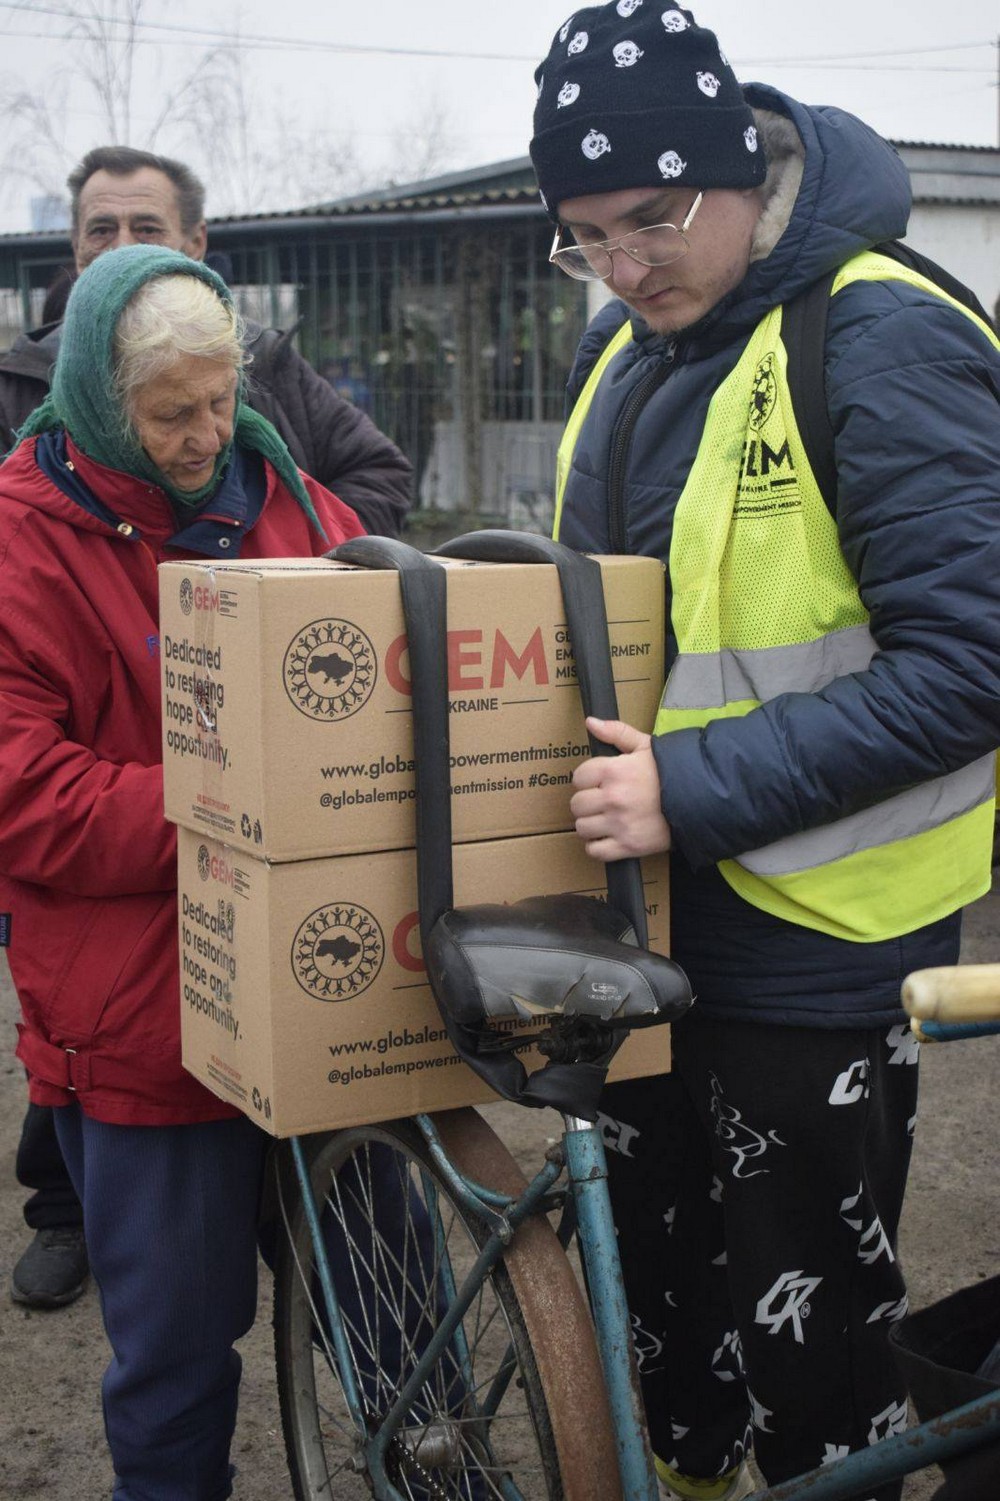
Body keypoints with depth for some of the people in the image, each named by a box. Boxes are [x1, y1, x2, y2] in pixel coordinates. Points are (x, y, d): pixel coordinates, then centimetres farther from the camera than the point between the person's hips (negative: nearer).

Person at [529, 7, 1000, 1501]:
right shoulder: (625, 346, 7)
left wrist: (698, 789, -26)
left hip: (811, 946, -7)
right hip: (650, 924, 8)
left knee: (807, 1341, 8)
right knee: (658, 1292, 23)